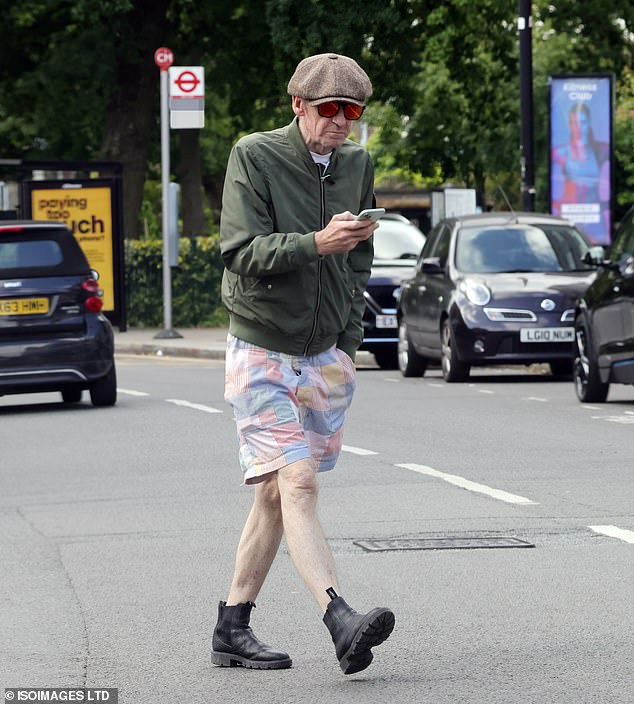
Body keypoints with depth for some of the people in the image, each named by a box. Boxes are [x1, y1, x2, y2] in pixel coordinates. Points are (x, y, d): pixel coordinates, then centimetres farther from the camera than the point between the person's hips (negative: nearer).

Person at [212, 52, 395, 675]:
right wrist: (315, 243, -31)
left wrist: (348, 337, 13)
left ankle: (232, 628, 17)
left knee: (277, 492, 8)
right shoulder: (254, 157, -8)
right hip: (261, 350, -6)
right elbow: (241, 250, -18)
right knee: (296, 483, -17)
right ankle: (341, 622, -31)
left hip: (326, 356, 6)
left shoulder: (357, 165, 9)